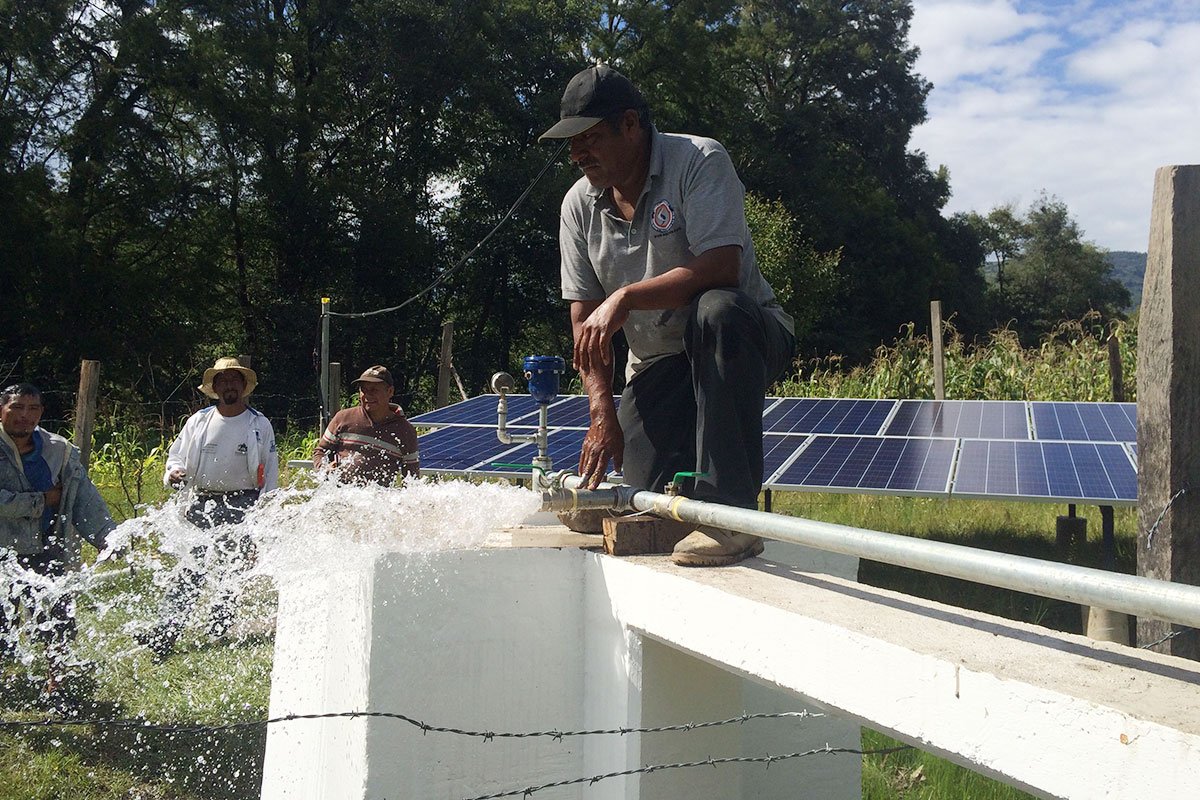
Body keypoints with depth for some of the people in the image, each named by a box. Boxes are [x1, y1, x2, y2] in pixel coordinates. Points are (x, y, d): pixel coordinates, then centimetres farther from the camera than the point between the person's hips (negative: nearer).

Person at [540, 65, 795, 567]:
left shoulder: (699, 161, -14)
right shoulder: (579, 204, 2)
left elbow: (720, 267, -28)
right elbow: (585, 320, -1)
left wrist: (625, 297, -33)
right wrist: (602, 414, -13)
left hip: (743, 337, -4)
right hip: (657, 363, 5)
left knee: (715, 310, -41)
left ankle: (731, 514, -38)